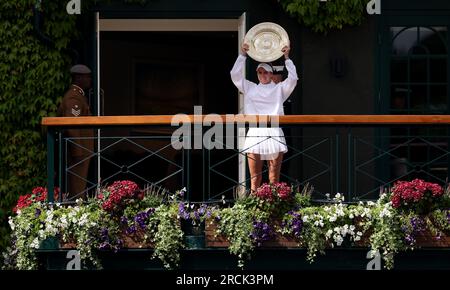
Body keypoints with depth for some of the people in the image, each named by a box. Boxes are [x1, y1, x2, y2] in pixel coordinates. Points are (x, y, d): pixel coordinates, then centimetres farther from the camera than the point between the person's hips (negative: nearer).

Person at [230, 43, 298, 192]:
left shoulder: (279, 89, 15)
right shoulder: (250, 88, 18)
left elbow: (293, 78, 2)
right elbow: (235, 75, 11)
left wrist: (286, 58, 3)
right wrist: (242, 55, 9)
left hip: (274, 133, -1)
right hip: (255, 133, 1)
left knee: (274, 179, -3)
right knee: (255, 178, -3)